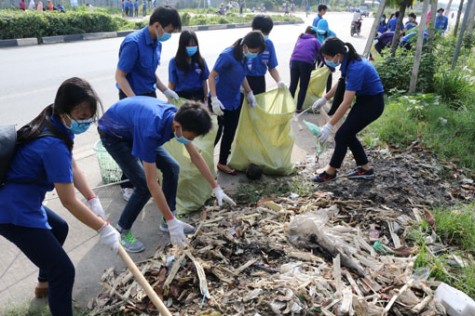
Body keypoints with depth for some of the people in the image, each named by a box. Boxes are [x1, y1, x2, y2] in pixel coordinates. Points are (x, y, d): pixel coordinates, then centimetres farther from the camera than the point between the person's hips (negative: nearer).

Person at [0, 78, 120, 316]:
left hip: (20, 203, 11)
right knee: (64, 270, -10)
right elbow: (69, 202, -26)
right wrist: (103, 228, -16)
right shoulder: (54, 145, -29)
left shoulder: (53, 125, 0)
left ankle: (45, 284, 55)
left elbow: (72, 168, 10)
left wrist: (93, 200, 3)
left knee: (59, 228, 34)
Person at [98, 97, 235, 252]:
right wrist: (172, 223, -34)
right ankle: (122, 231, 4)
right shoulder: (151, 131, -43)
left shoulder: (179, 117, -20)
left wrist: (216, 188, -3)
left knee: (172, 168, -1)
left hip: (135, 127, 7)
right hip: (113, 134, -7)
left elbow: (195, 156, -5)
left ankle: (167, 222, 14)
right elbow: (152, 183, -38)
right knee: (144, 185, -17)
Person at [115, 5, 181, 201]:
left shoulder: (157, 43, 3)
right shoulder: (133, 43, -22)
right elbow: (120, 76, -21)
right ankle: (127, 185, 20)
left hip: (150, 96, 7)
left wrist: (166, 91, 8)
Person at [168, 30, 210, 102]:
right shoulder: (174, 62, -5)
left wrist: (206, 99, 6)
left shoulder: (200, 61, 1)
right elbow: (171, 83, -2)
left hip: (198, 97, 2)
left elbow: (204, 81, 6)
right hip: (181, 97, -2)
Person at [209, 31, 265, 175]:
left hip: (235, 101, 8)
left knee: (230, 133, 13)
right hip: (221, 102, -7)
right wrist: (214, 99, -28)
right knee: (216, 133, 0)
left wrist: (249, 93, 13)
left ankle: (222, 163, 28)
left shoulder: (245, 57, 0)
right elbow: (211, 77, -20)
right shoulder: (227, 56, -23)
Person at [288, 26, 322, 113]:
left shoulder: (299, 39, 29)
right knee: (303, 87, 8)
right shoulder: (315, 41, 20)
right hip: (306, 63, -3)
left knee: (292, 85, 10)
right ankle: (298, 108, 9)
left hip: (294, 61, 3)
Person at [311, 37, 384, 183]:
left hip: (372, 103, -9)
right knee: (348, 134, 11)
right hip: (365, 99, 9)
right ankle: (365, 168, 22)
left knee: (342, 135, -5)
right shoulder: (349, 60, -3)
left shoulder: (355, 68, -30)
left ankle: (331, 171, 10)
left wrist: (329, 126, -29)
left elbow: (346, 103, -31)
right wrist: (324, 98, 15)